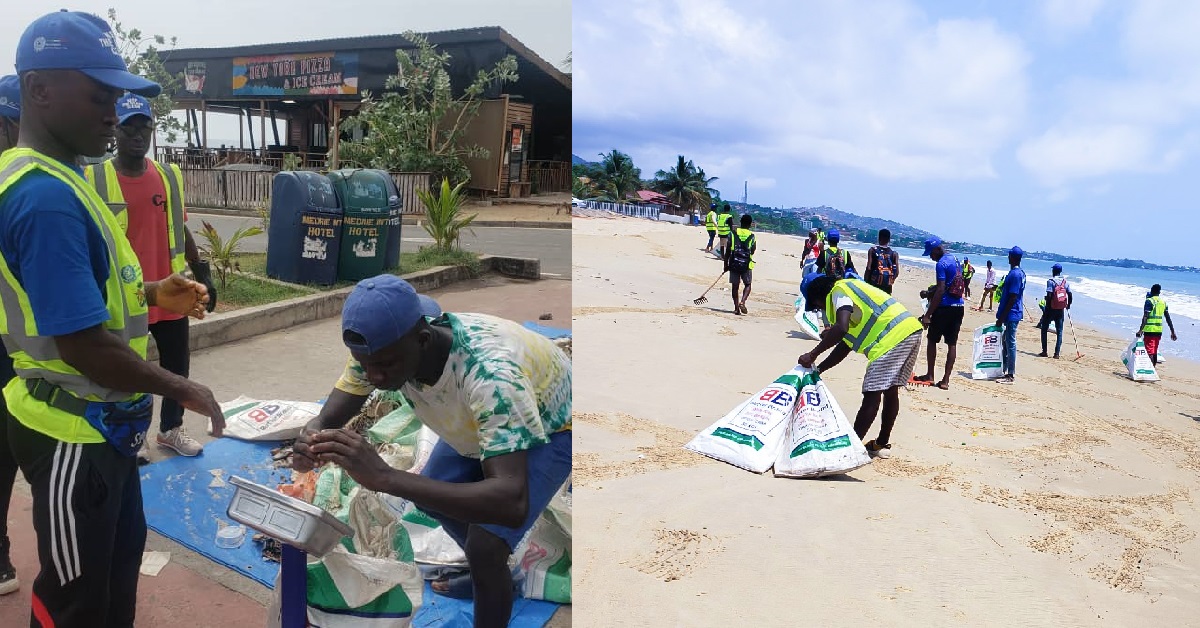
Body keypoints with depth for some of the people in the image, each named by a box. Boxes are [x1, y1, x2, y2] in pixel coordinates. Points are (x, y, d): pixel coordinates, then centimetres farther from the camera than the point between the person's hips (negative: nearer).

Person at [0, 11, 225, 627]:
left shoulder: (55, 179, 7)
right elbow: (86, 347, -28)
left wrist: (148, 294, 6)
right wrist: (182, 390, -14)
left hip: (100, 422, 10)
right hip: (72, 432, -10)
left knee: (120, 556, 25)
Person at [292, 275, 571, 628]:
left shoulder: (489, 372, -45)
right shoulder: (382, 348, -25)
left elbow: (512, 505, -52)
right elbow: (326, 420, -16)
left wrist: (384, 477, -58)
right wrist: (311, 444, -41)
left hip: (548, 430, -7)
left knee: (484, 546, -19)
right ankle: (490, 573, 39)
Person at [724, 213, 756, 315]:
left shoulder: (733, 233, -1)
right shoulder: (751, 236, -3)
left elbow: (728, 251, 0)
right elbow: (753, 251, 6)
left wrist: (726, 264, 7)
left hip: (734, 264, 1)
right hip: (746, 264, -1)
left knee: (735, 286, 9)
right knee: (748, 285, 15)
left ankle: (736, 308, 8)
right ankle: (742, 301, -8)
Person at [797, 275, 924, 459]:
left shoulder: (839, 291, -1)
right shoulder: (851, 289, 27)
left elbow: (841, 328, -22)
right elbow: (846, 345, 24)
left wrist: (812, 355, -16)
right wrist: (818, 369, 21)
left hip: (893, 336, -10)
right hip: (911, 330, 10)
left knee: (872, 394, -7)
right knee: (891, 390, 17)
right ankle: (882, 444, 27)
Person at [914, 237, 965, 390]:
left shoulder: (941, 264, -14)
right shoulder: (955, 261, 13)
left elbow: (941, 291, -20)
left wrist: (928, 314, -20)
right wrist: (931, 292, 29)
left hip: (945, 307, -8)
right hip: (959, 306, 8)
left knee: (932, 340, 9)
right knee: (952, 343, 6)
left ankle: (930, 375, 16)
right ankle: (945, 380, 7)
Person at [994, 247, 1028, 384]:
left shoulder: (1014, 274, -19)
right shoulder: (1020, 272, 12)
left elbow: (1013, 298, -21)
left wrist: (1001, 318, -20)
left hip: (1011, 314, -10)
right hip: (1011, 314, 10)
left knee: (1010, 343, -4)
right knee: (1006, 342, 16)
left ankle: (1011, 375, 2)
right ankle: (1005, 371, 24)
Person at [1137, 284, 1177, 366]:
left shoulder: (1149, 301, -9)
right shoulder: (1163, 302, 11)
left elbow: (1145, 317, -18)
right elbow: (1168, 318, 13)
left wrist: (1140, 330, -22)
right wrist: (1173, 332, 17)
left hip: (1149, 329, -7)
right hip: (1159, 330, 7)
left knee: (1149, 352, -7)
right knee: (1154, 352, 16)